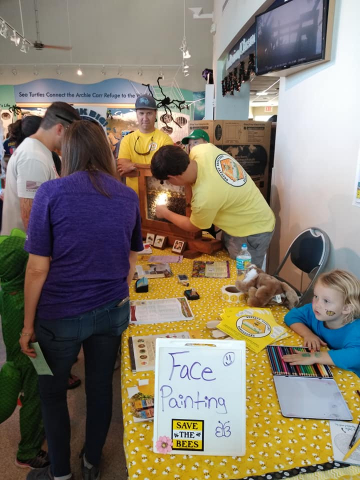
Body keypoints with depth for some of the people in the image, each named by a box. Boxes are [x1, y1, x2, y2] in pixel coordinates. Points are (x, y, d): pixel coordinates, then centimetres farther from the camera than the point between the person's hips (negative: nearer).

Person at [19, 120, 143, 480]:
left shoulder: (51, 192, -12)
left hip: (60, 315, -3)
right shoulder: (128, 197, 0)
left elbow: (38, 268, -12)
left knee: (51, 392, 20)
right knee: (100, 387, 20)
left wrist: (28, 325, -1)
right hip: (113, 311, 4)